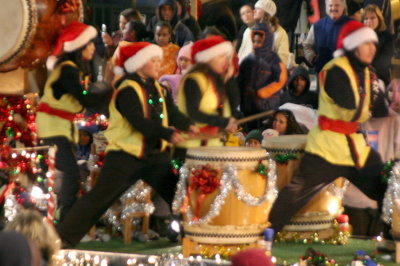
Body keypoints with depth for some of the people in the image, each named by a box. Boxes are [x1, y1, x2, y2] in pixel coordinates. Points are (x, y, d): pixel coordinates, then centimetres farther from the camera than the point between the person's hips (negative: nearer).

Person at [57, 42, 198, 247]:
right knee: (100, 196, -8)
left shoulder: (157, 88, 11)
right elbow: (138, 122, -26)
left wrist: (187, 126, -15)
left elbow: (172, 113, 6)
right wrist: (168, 134, -35)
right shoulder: (127, 90, -15)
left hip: (155, 154, 8)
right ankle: (64, 236, -4)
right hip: (126, 156, -8)